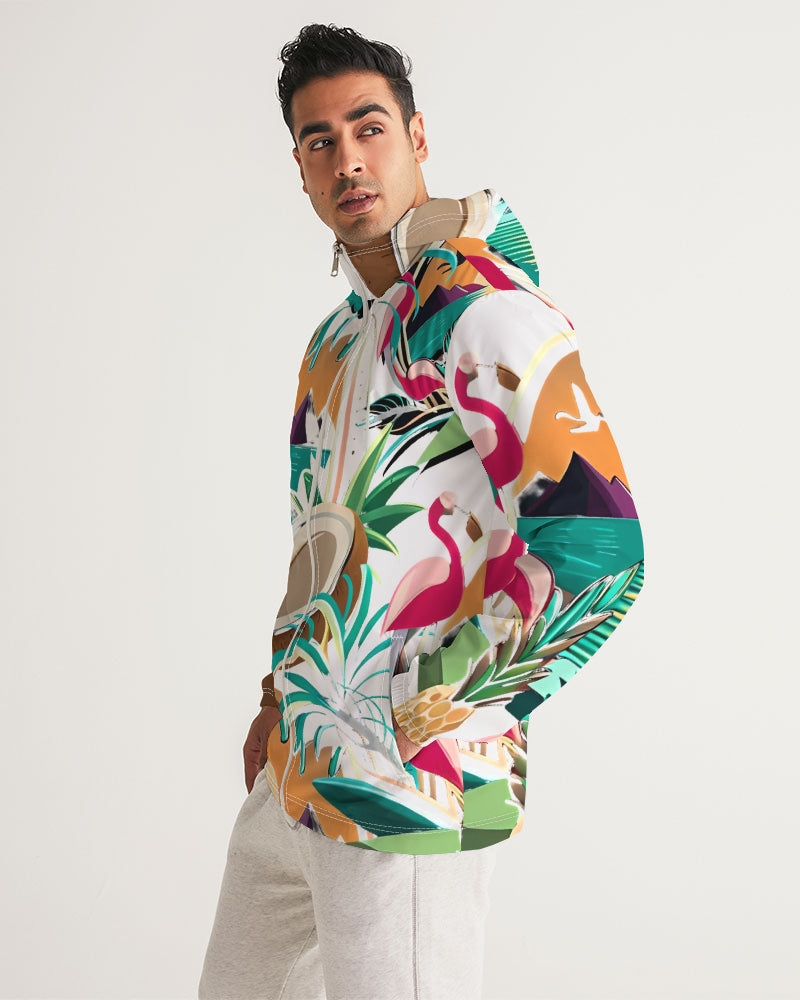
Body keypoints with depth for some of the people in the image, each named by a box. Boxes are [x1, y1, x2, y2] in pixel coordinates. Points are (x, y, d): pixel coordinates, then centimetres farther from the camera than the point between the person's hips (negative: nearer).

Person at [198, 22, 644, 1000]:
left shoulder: (487, 311, -15)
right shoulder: (337, 337, 14)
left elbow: (597, 553, -23)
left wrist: (422, 717, -15)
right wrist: (284, 697, 15)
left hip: (402, 794, -9)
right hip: (293, 773, 9)